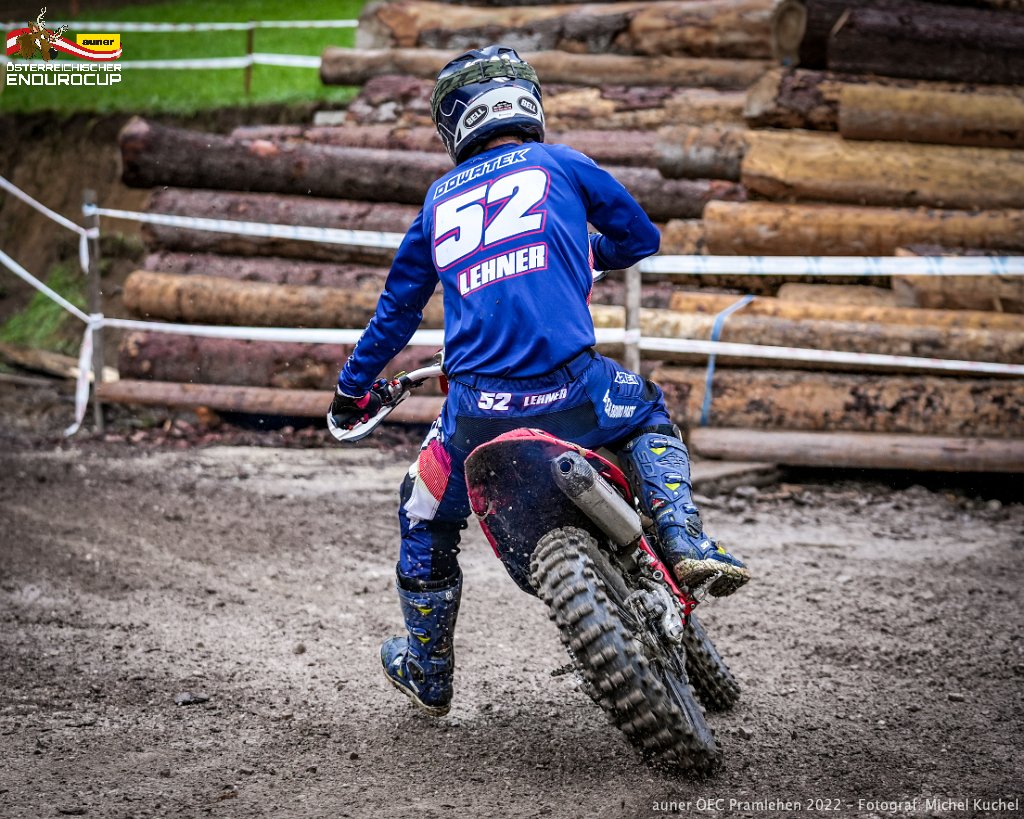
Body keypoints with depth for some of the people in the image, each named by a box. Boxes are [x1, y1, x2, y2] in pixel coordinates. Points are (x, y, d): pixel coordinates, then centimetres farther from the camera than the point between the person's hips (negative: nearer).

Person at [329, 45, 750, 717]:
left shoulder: (439, 200, 18)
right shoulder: (560, 164, 10)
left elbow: (398, 308, 25)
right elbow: (641, 237, 20)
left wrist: (354, 388, 38)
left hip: (478, 407, 2)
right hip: (568, 389, -2)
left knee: (425, 521, 27)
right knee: (649, 415, 31)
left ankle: (428, 674, 38)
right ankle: (684, 542, 10)